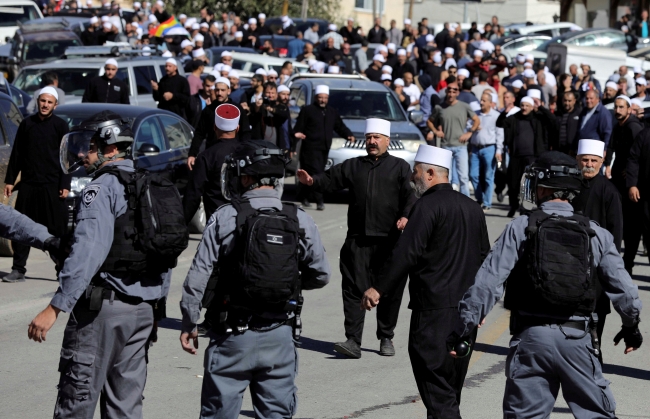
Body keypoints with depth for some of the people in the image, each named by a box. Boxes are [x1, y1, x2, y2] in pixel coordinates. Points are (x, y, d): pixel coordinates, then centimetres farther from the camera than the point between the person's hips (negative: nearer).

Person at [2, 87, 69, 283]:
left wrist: (65, 185, -8)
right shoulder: (27, 124, 10)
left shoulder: (60, 126, 1)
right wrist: (10, 180, 9)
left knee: (57, 230, -2)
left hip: (52, 186, -3)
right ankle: (18, 269, 8)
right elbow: (16, 154, 13)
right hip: (28, 184, 3)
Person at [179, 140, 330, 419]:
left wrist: (189, 324, 1)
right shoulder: (300, 221, 0)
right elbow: (320, 275, 6)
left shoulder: (225, 218, -8)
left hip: (233, 335, -2)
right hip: (280, 337, 2)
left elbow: (198, 278, -9)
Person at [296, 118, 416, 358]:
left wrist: (406, 216, -21)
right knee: (354, 289, -5)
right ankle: (353, 341, -8)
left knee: (391, 290, 6)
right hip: (358, 239, 2)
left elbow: (410, 194, -3)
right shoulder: (353, 166, 16)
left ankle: (386, 338, 21)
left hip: (389, 240, -2)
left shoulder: (400, 167, 8)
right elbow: (330, 180, 6)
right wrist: (312, 181, -15)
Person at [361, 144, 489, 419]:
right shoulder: (472, 208, 15)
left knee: (437, 390, -8)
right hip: (466, 310, 9)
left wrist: (379, 288, -13)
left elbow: (407, 252, -18)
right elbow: (484, 258, 21)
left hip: (434, 309, -9)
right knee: (451, 390, 15)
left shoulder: (429, 205, -11)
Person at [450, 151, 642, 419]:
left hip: (531, 336, -1)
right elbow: (623, 288, 7)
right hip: (577, 337, 1)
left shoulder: (520, 228, -3)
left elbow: (488, 282, -10)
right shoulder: (595, 233, 4)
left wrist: (463, 328, -5)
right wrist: (631, 327, 25)